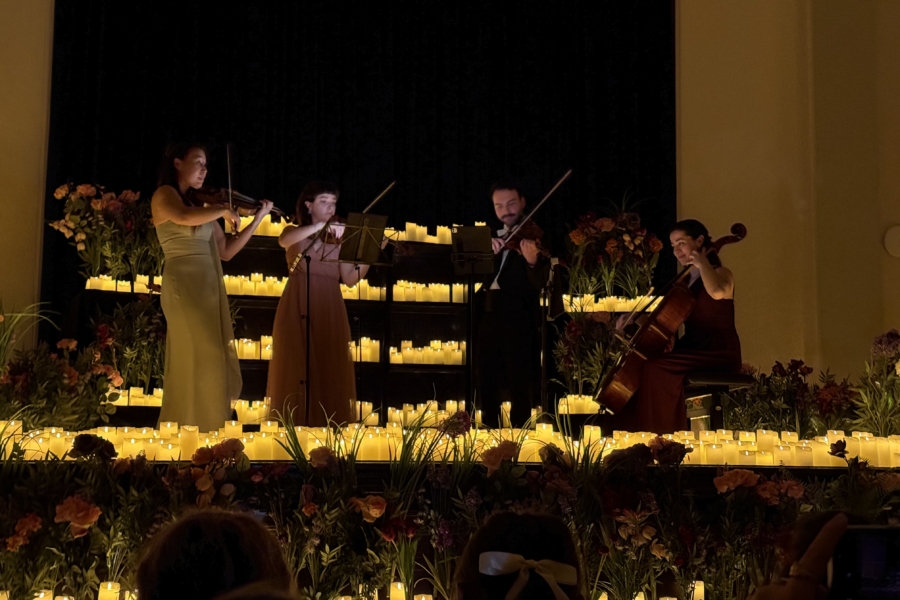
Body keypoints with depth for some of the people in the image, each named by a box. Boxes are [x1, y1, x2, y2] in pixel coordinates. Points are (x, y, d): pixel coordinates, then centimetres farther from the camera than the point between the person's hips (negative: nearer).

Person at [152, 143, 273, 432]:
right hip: (185, 285, -8)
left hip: (209, 287, 8)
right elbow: (184, 218, -26)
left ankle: (203, 435, 10)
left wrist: (258, 218, 16)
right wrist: (225, 211, -11)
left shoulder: (202, 205, 18)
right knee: (200, 360, -11)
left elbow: (226, 251, 18)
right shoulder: (164, 194, -1)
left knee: (213, 364, 6)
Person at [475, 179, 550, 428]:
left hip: (520, 319, -6)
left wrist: (532, 261, -39)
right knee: (485, 380, 12)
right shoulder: (492, 236, 14)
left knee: (519, 384, -4)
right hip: (490, 316, 6)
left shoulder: (533, 237, -5)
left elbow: (539, 282, -17)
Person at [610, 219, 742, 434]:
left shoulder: (721, 274, -5)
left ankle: (663, 435, -25)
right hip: (693, 351, 8)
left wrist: (701, 262, -22)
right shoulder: (686, 281, 18)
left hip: (719, 355, -8)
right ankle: (637, 434, -11)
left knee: (655, 368, -27)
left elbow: (717, 292, -32)